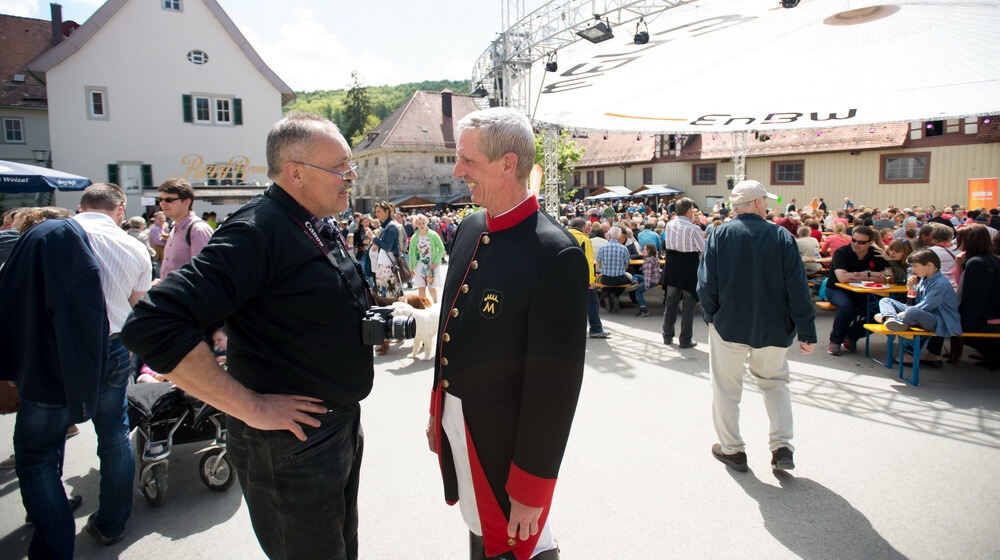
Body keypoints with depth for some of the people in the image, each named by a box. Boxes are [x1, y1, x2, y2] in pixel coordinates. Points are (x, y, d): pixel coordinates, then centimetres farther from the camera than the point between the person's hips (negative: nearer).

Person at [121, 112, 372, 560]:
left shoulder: (321, 229, 6)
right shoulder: (257, 232, -22)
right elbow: (152, 326, -30)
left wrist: (373, 316, 5)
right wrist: (250, 407, -26)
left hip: (342, 424, 9)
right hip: (293, 441, -9)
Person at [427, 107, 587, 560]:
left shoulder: (556, 255, -23)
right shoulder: (470, 229, 2)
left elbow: (554, 382, -21)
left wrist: (529, 489, -15)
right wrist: (438, 411, 16)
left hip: (505, 443, -7)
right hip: (454, 425, 7)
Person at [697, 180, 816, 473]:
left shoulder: (719, 235, -8)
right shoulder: (782, 237, -8)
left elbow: (706, 283, -10)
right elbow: (798, 289, -8)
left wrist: (711, 315, 6)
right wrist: (807, 332, -3)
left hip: (728, 325, -1)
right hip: (773, 328, 1)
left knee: (726, 387, 12)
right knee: (774, 382, 22)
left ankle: (731, 449, 22)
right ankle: (782, 446, 15)